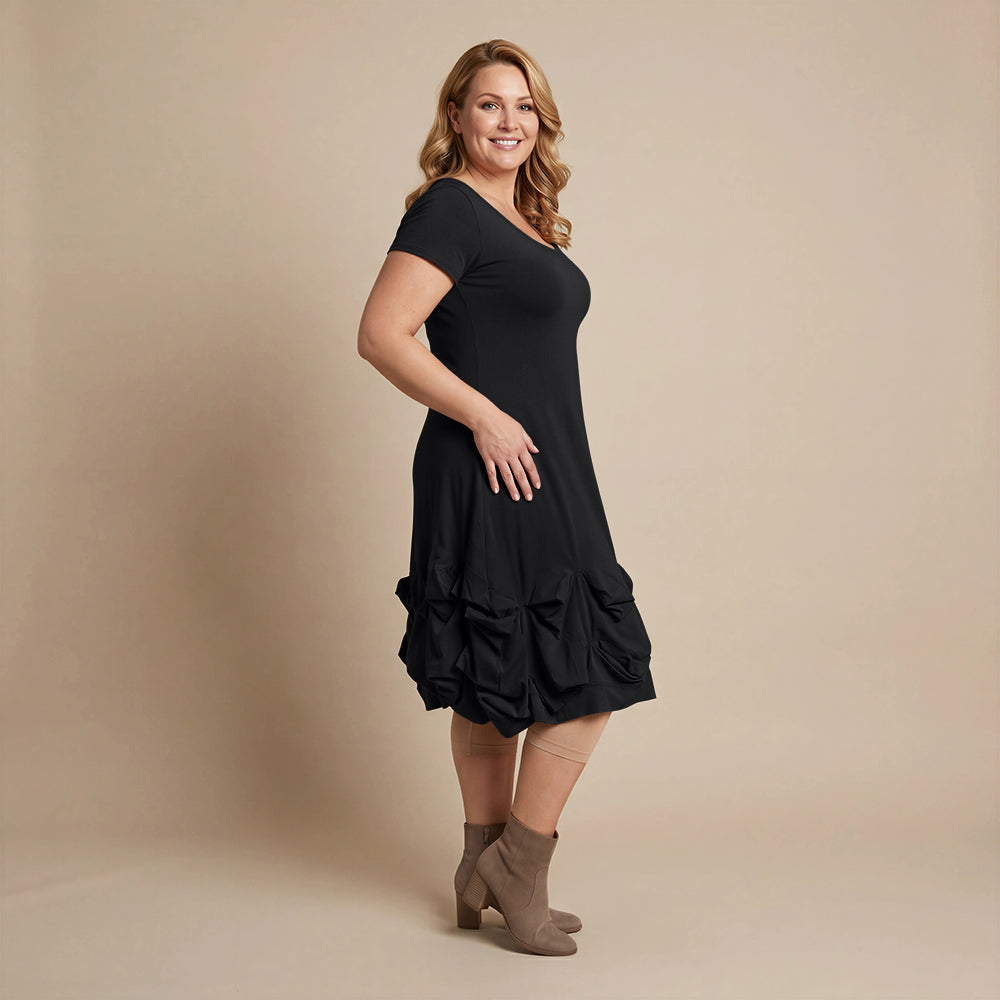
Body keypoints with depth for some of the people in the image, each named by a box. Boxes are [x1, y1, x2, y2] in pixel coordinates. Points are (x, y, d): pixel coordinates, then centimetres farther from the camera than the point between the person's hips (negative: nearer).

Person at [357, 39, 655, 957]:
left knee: (496, 687, 14)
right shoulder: (449, 210, -11)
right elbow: (382, 335, -19)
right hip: (493, 478, -9)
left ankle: (484, 878, 24)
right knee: (586, 677, -6)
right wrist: (485, 418, -20)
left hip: (537, 477, 9)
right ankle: (516, 870, 8)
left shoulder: (521, 218, 17)